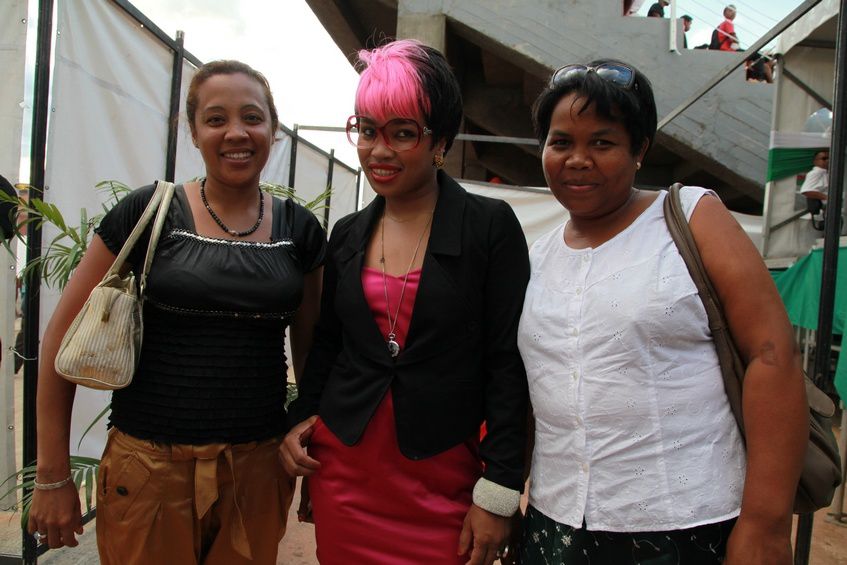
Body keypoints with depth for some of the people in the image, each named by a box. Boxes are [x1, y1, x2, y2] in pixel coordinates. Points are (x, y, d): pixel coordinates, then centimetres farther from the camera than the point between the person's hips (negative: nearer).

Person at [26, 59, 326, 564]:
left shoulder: (299, 229, 1)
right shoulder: (149, 213, -7)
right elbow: (64, 337, -2)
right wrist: (53, 478, -1)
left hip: (258, 466, 3)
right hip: (151, 463, -2)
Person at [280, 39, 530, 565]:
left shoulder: (491, 226, -8)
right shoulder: (347, 234, 6)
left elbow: (508, 363, -10)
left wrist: (498, 494, -12)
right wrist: (300, 419, 4)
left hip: (443, 480, -3)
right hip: (342, 470, 4)